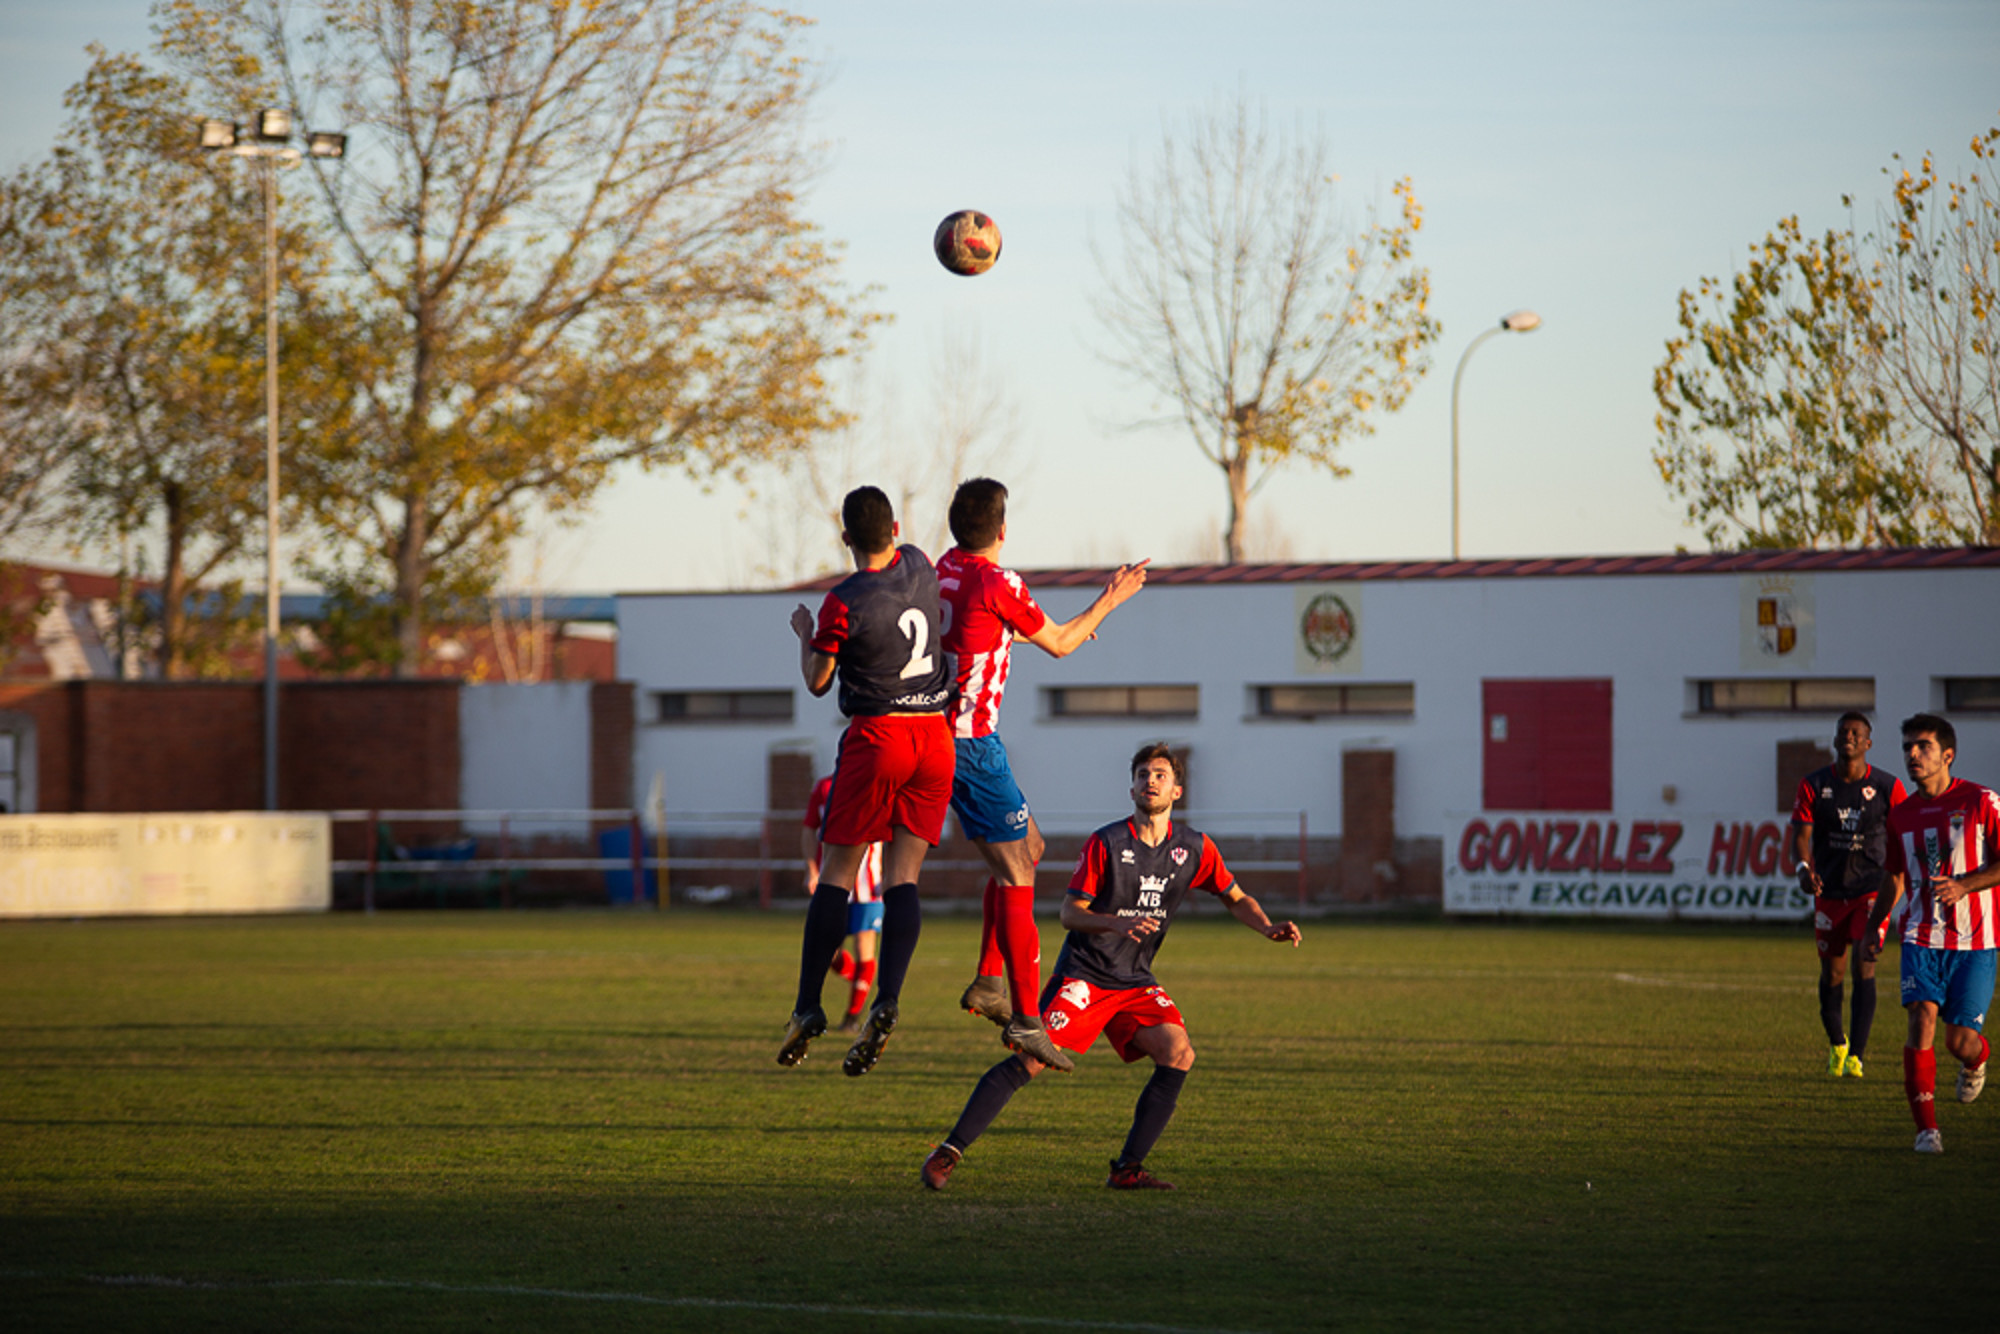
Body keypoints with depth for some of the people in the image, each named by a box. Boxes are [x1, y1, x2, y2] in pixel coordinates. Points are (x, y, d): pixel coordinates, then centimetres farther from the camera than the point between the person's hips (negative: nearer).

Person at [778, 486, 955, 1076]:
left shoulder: (844, 603, -13)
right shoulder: (921, 568, 4)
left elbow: (817, 680, 0)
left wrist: (804, 633, 17)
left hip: (876, 738, -5)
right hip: (935, 735, 5)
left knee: (837, 872, 3)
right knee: (904, 875, 0)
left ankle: (808, 1006, 2)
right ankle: (886, 1002, -16)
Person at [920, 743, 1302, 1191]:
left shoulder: (1194, 849, 3)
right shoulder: (1106, 843, -9)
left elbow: (1236, 898, 14)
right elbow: (1070, 912, -10)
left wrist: (1269, 928, -6)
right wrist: (1117, 923, -28)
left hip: (1135, 983, 4)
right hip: (1083, 974, -4)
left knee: (1178, 1054, -19)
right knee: (1031, 1061, -18)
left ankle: (1127, 1169, -11)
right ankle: (949, 1151, -11)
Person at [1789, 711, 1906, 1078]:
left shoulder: (1887, 787, -3)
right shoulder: (1813, 786, -1)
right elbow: (1801, 834, -5)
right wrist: (1804, 868, -24)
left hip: (1871, 889, -2)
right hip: (1829, 892, 2)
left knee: (1864, 967, -14)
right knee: (1832, 972, 7)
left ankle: (1855, 1056, -14)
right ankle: (1836, 1044, 31)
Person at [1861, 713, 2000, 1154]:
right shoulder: (1901, 815, 9)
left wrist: (1963, 885, -21)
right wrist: (1873, 927, 12)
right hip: (1922, 937, 3)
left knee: (1961, 1041, -3)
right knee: (1923, 1019, -18)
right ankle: (1926, 1129, -13)